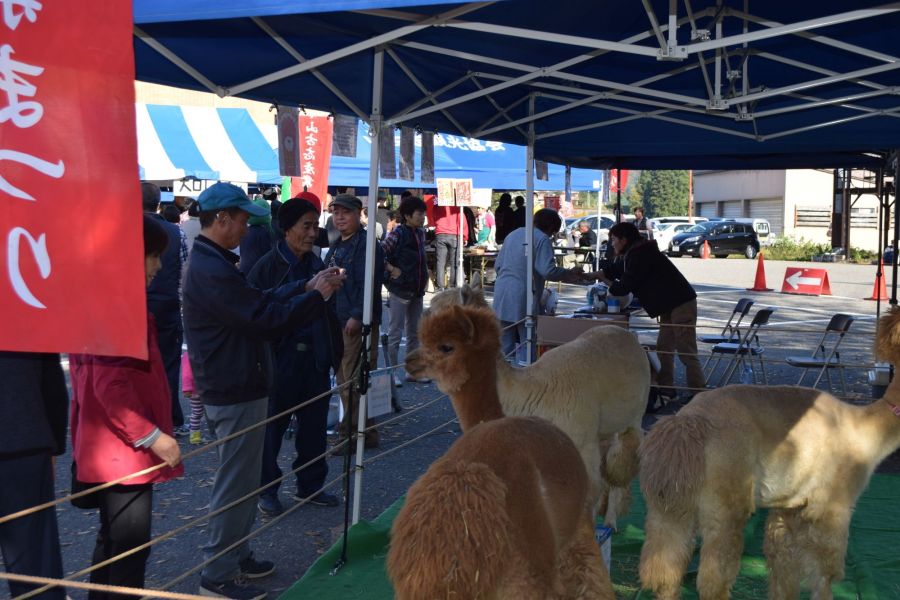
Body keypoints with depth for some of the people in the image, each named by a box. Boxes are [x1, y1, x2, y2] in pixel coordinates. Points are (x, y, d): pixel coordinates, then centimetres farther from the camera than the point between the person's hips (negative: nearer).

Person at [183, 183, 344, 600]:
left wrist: (307, 287, 5)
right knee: (235, 483, 0)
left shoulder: (211, 262, 11)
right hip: (236, 393, -11)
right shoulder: (212, 271, -24)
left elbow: (259, 300, 14)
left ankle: (235, 557, 33)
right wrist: (317, 296, -15)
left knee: (240, 479, 20)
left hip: (231, 388, 11)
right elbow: (264, 320, -24)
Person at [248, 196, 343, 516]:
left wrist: (335, 352, 8)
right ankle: (266, 490, 24)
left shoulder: (317, 266, 9)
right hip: (280, 357, -5)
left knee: (314, 425, 14)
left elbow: (328, 313, 11)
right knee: (272, 426, 8)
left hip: (314, 357, 6)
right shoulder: (267, 266, -9)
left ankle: (310, 485, 30)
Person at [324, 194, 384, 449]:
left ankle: (362, 433, 1)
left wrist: (357, 317, -24)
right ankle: (349, 426, 30)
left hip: (357, 324, -10)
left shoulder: (366, 245, -13)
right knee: (344, 378, 17)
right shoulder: (337, 246, 17)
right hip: (338, 322, 10)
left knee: (355, 380, -7)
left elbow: (368, 285, -21)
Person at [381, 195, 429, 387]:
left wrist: (424, 277, 12)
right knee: (395, 333, 0)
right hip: (400, 290, -7)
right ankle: (393, 372, 8)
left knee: (414, 333, 14)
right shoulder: (397, 234, -13)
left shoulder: (420, 233, 8)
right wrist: (391, 270, -15)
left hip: (417, 291, 8)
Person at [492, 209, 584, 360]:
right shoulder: (542, 239, -7)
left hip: (502, 298, 7)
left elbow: (498, 265, 21)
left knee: (505, 347, 12)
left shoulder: (513, 234, 16)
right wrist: (569, 274, -2)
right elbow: (548, 271, -17)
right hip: (523, 298, -7)